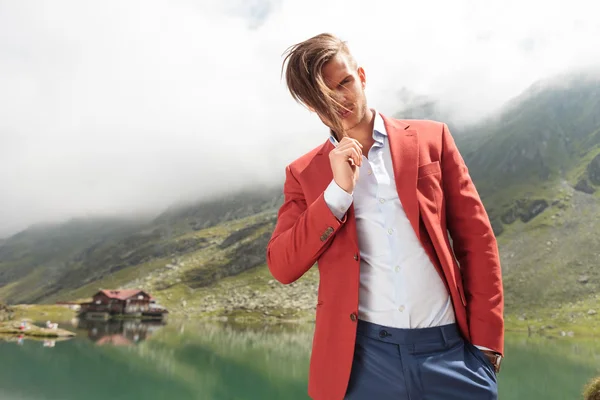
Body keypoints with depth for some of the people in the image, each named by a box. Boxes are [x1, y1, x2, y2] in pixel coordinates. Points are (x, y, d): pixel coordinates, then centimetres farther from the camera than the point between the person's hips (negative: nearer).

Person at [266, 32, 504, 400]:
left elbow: (476, 238, 4)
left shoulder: (430, 138, 5)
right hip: (362, 354, 0)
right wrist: (339, 189, -12)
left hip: (449, 347, 0)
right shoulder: (304, 173, 5)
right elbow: (282, 268, -3)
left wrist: (486, 340, 1)